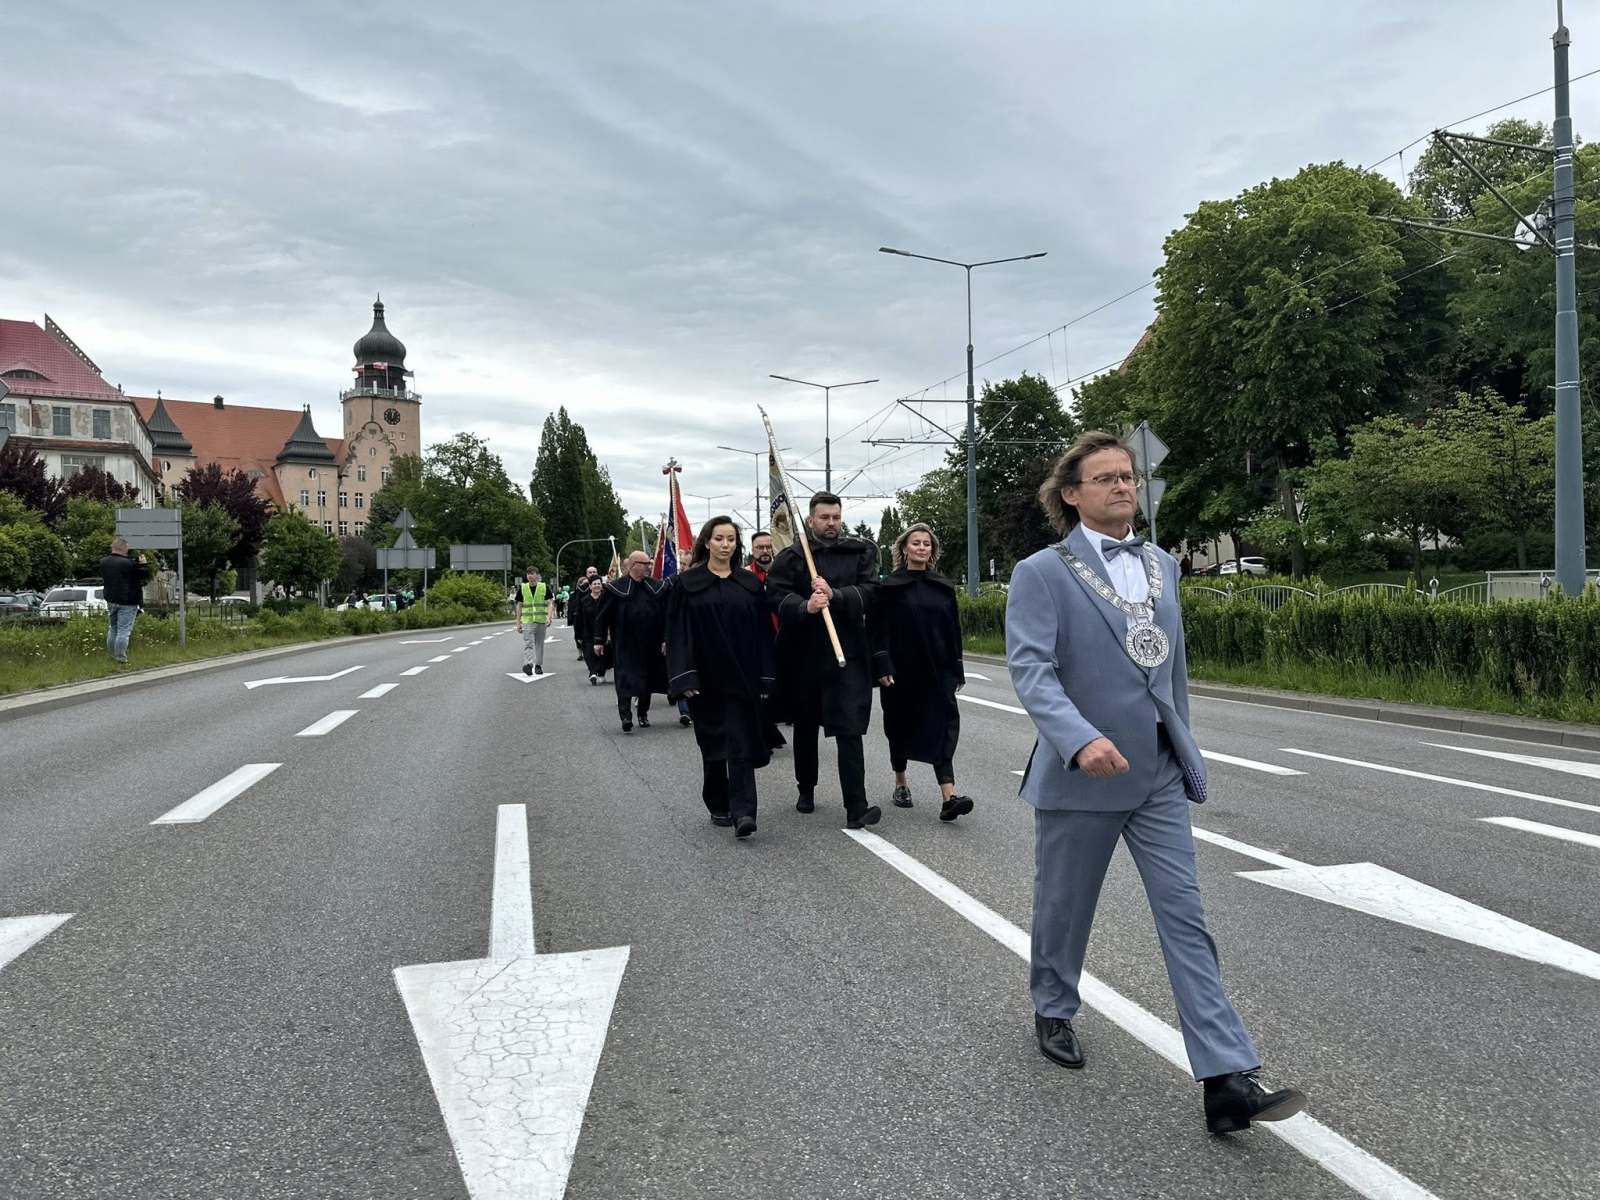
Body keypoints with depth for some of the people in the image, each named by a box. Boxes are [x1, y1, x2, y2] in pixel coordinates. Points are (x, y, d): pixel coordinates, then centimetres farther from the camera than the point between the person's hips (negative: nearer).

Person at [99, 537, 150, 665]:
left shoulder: (103, 562, 5)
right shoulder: (129, 563, -19)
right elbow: (145, 574, -13)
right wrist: (143, 563, 5)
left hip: (111, 600, 7)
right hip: (127, 601, -7)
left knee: (112, 629, 19)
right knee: (124, 630, -4)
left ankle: (111, 655, 25)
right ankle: (120, 658, -3)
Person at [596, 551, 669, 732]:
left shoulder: (656, 587, 5)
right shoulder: (615, 588, -6)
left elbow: (665, 615, 8)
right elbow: (602, 616, -2)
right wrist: (599, 640, -2)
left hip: (649, 644, 4)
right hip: (625, 645, -4)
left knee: (648, 679, 11)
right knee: (625, 679, -9)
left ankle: (643, 714, 26)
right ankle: (626, 717, -11)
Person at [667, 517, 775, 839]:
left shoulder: (750, 583, 6)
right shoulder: (688, 583, 0)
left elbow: (761, 631, 5)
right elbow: (679, 631, -3)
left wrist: (764, 676, -1)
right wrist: (685, 677, -12)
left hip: (742, 677, 1)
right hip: (707, 677, 0)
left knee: (740, 743, -8)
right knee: (713, 743, 9)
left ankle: (742, 812, -15)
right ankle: (718, 806, 23)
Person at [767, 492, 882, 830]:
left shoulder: (861, 553, 5)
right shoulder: (791, 558, 2)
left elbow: (869, 592, -7)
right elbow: (777, 595, -12)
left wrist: (835, 595, -24)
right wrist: (805, 606, -31)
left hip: (847, 654, -1)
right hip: (803, 654, 2)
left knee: (850, 731, -10)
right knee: (805, 727, 17)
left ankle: (857, 808, -12)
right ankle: (806, 790, 37)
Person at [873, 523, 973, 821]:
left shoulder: (944, 587, 9)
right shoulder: (890, 587, -1)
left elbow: (954, 630, 10)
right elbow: (881, 629, -5)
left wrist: (957, 669, 8)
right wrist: (883, 666, -15)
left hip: (938, 671, 2)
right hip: (902, 671, -2)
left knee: (943, 727, -9)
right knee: (901, 728, 11)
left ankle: (948, 798, -17)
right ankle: (901, 784, 31)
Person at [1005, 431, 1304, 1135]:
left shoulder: (1162, 567, 10)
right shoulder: (1041, 573, -9)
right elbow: (1030, 668, -21)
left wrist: (1182, 748, 21)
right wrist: (1080, 738, -36)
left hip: (1159, 776, 4)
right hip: (1081, 775, -4)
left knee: (1185, 918, -1)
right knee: (1065, 907, 14)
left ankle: (1227, 1081, 0)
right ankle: (1053, 1011, 40)